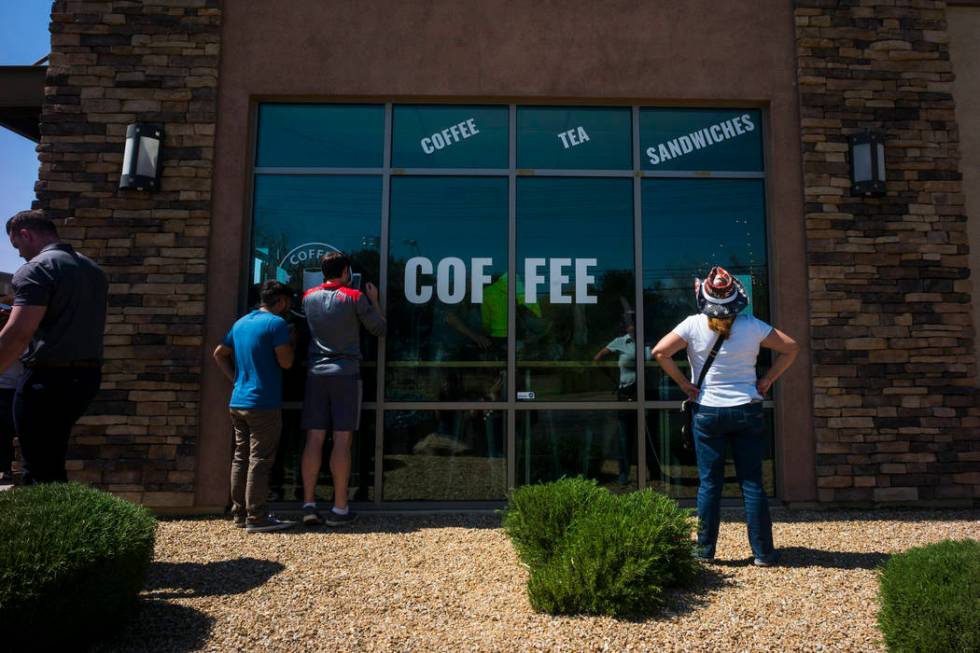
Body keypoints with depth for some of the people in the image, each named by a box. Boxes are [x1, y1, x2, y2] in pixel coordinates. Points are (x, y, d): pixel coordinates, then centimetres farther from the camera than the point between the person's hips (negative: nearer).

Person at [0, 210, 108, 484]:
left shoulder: (36, 269, -12)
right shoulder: (93, 269, 14)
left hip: (48, 379, -8)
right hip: (87, 376, 8)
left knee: (41, 471, 0)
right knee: (51, 462, 20)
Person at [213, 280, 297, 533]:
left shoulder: (241, 323, 15)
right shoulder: (276, 323, -11)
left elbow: (219, 354, 21)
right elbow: (285, 362, -13)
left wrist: (236, 378, 16)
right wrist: (290, 341, 4)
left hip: (238, 402, 8)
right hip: (264, 404, -8)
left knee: (241, 458, 12)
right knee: (260, 460, -4)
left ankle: (240, 514, 20)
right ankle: (257, 518, -1)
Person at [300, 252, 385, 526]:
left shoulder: (309, 297, 9)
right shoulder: (355, 297, -4)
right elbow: (379, 328, 4)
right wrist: (374, 300, 19)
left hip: (316, 373, 4)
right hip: (346, 372, -4)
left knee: (314, 439, 4)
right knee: (342, 440, -3)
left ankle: (309, 504, 3)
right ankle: (339, 508, 1)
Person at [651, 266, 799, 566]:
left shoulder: (693, 325, -6)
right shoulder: (752, 326, -1)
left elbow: (659, 352, -12)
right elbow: (791, 347, 5)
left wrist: (684, 383, -5)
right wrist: (767, 380, 5)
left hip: (707, 412, -1)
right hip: (747, 412, 1)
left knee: (709, 484, 7)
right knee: (752, 483, 7)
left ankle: (704, 550, 15)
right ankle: (763, 552, 14)